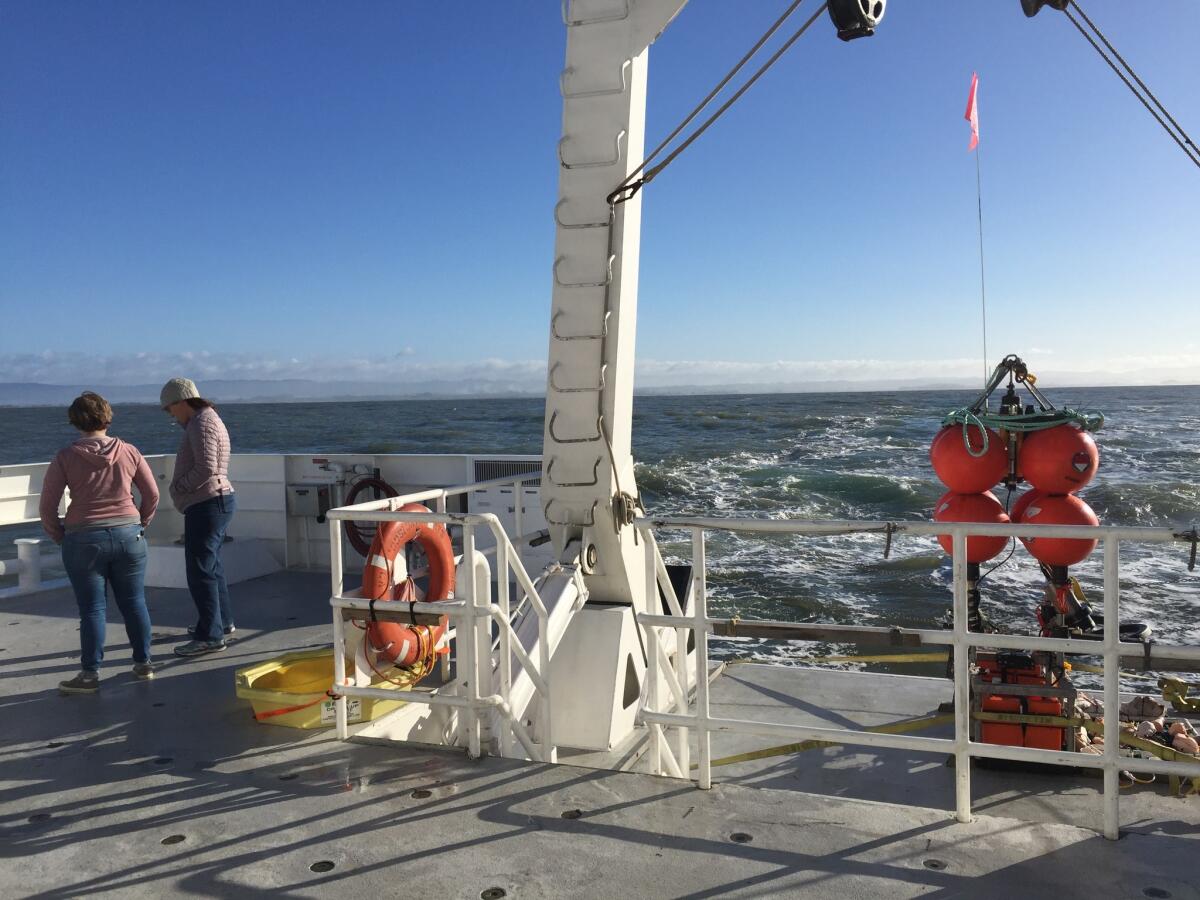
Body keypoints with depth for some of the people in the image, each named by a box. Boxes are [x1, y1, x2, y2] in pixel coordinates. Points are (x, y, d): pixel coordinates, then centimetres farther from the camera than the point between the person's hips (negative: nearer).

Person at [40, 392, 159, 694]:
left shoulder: (66, 457, -6)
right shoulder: (129, 452, 0)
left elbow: (47, 507, -4)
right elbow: (152, 494, 6)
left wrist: (61, 537, 10)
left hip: (84, 540, -2)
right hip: (128, 536, 2)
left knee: (92, 608, 5)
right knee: (134, 602, 12)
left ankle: (90, 674, 10)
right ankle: (143, 663, 20)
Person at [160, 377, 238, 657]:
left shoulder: (201, 424, -14)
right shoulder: (206, 419, 19)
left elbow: (206, 468, -23)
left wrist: (178, 486, -13)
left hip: (207, 504, -11)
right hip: (215, 502, 11)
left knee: (201, 570, -8)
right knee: (211, 566, 21)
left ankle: (210, 636, -5)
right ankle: (222, 621, 32)